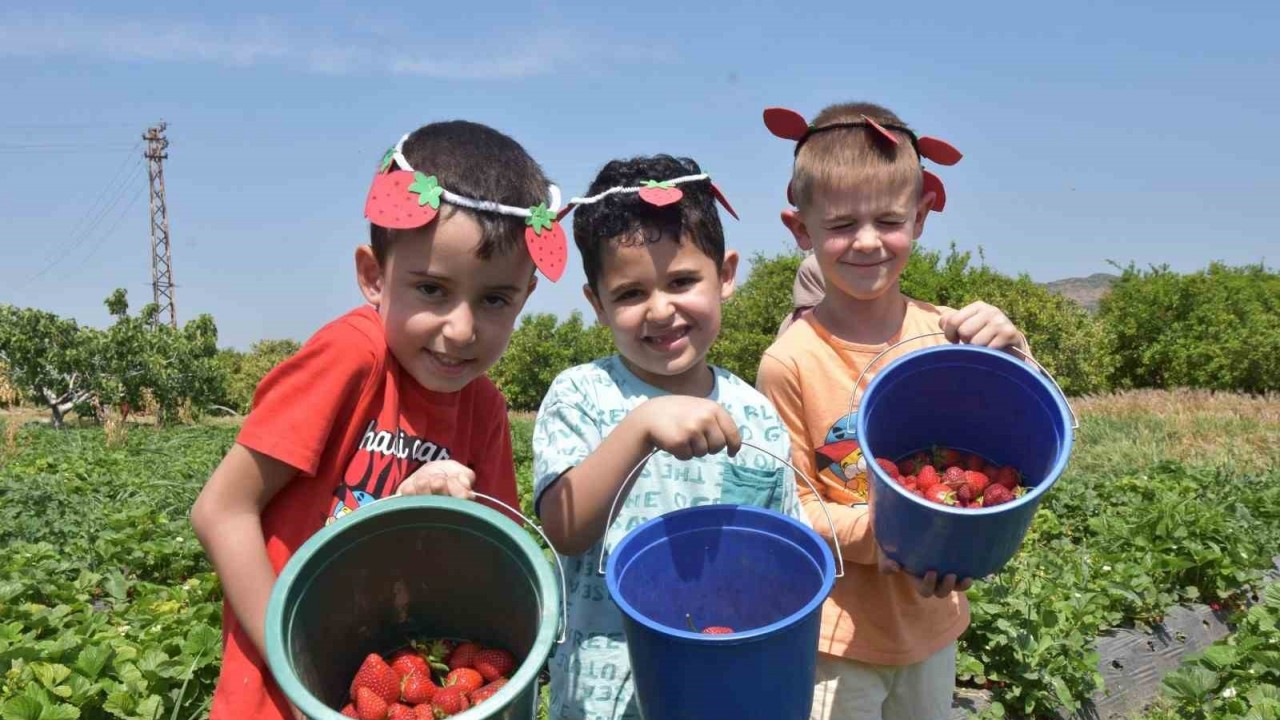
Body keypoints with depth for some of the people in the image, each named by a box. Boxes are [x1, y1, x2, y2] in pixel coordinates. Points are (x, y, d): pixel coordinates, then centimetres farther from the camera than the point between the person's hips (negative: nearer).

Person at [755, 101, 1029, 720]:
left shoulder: (947, 333, -7)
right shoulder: (791, 362, -18)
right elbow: (787, 503, -12)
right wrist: (877, 535, -26)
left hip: (934, 619, 4)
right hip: (839, 632, -4)